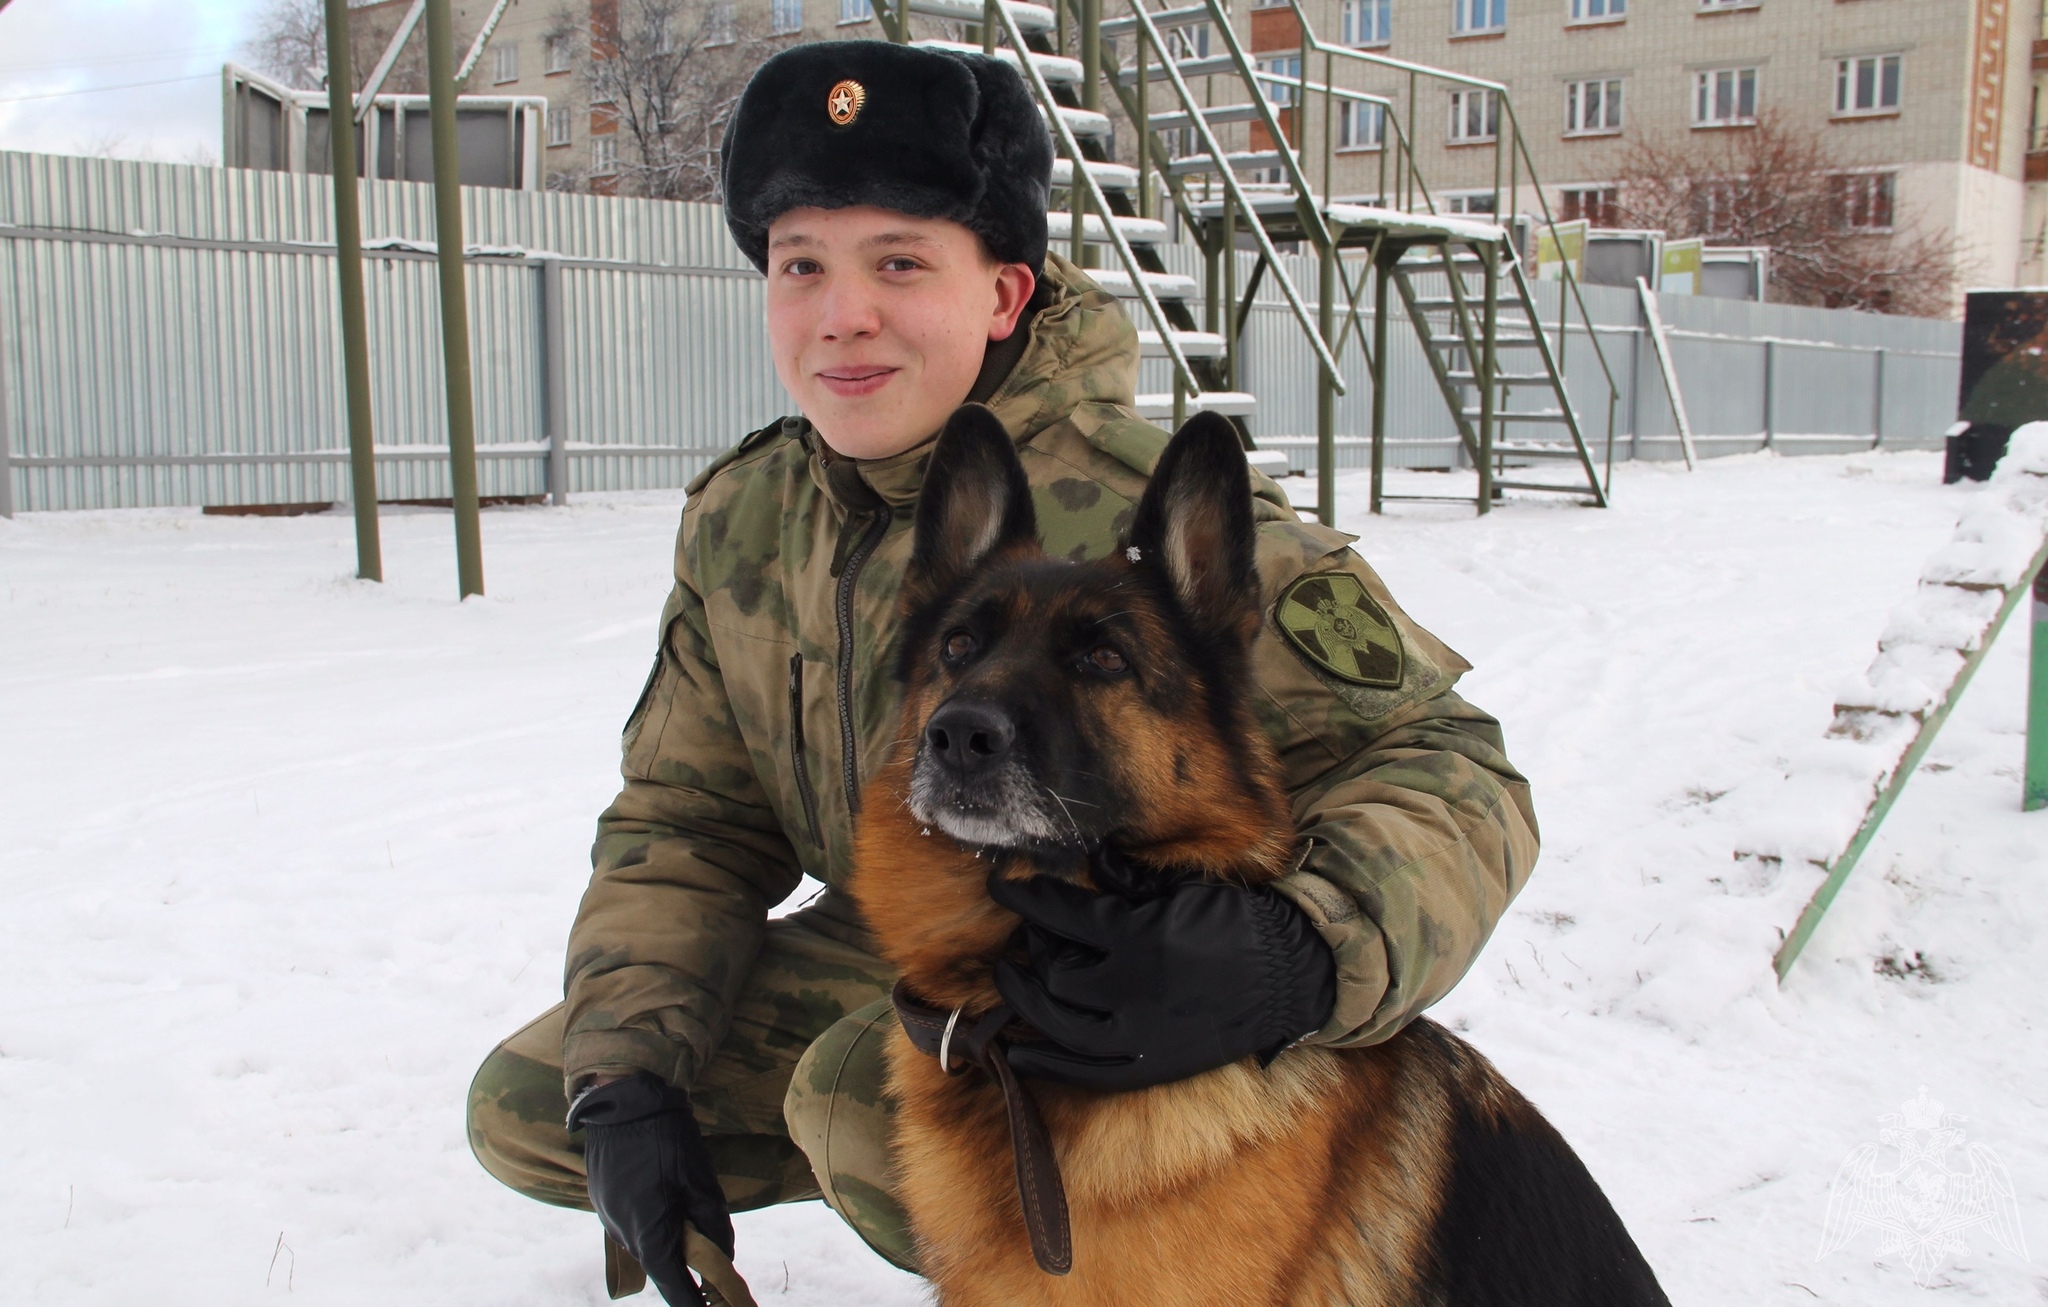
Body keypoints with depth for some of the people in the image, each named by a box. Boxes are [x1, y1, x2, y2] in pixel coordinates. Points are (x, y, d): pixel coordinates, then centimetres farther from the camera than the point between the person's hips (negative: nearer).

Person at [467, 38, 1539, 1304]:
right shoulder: (740, 524, -6)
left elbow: (1444, 765, -28)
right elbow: (682, 820, 3)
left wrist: (1303, 958, -50)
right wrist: (625, 1071, -11)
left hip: (1137, 983, -7)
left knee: (867, 1102, -36)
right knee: (522, 1112, 5)